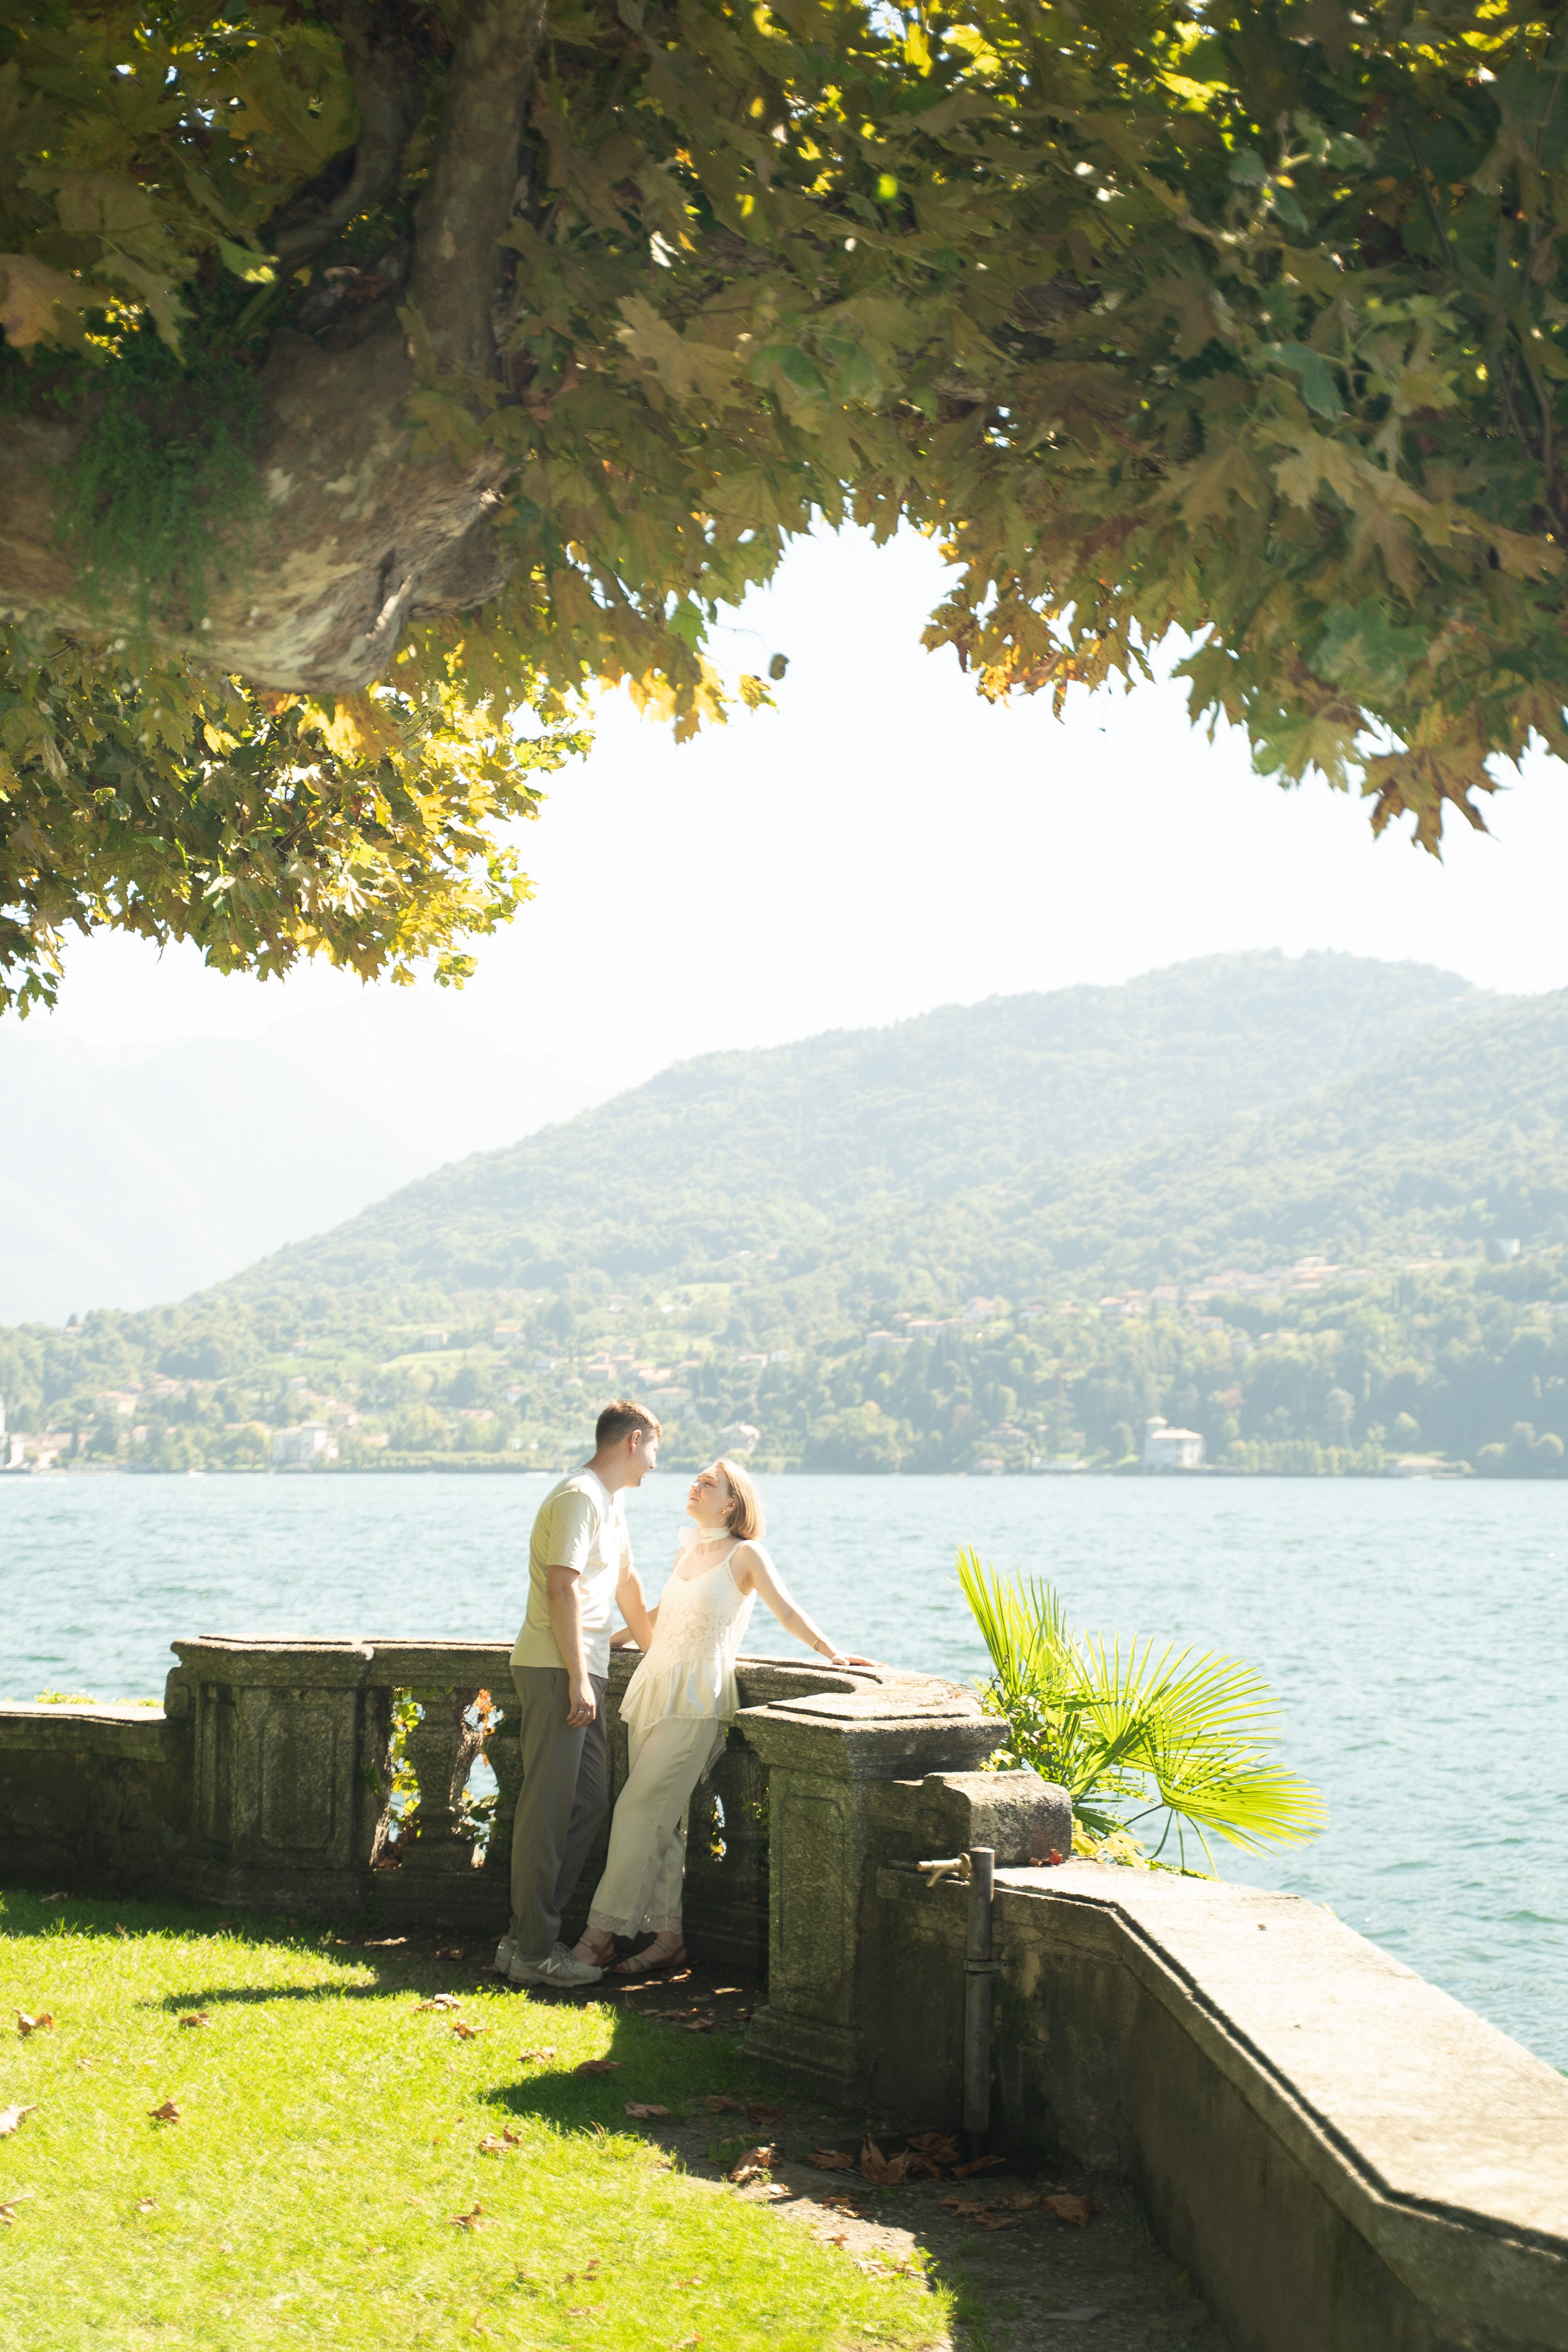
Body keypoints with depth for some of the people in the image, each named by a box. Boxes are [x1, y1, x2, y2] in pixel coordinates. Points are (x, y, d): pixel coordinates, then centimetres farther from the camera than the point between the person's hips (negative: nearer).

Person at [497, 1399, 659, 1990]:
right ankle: (533, 1952, -6)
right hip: (556, 1672, -11)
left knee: (590, 1800, 11)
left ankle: (526, 1936, 15)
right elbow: (563, 1590, -20)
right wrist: (578, 1679, -22)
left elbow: (626, 1583, 32)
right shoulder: (578, 1498, -13)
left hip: (582, 1674, 11)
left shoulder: (611, 1504, 20)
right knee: (548, 1809, -8)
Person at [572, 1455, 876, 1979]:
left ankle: (602, 1935, -12)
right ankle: (670, 1939, 6)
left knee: (639, 1811, -12)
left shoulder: (745, 1554, -1)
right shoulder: (686, 1551, 18)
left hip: (697, 1698, -7)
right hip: (653, 1690, 7)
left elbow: (787, 1611, -3)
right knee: (660, 1822, 3)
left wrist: (832, 1652, -13)